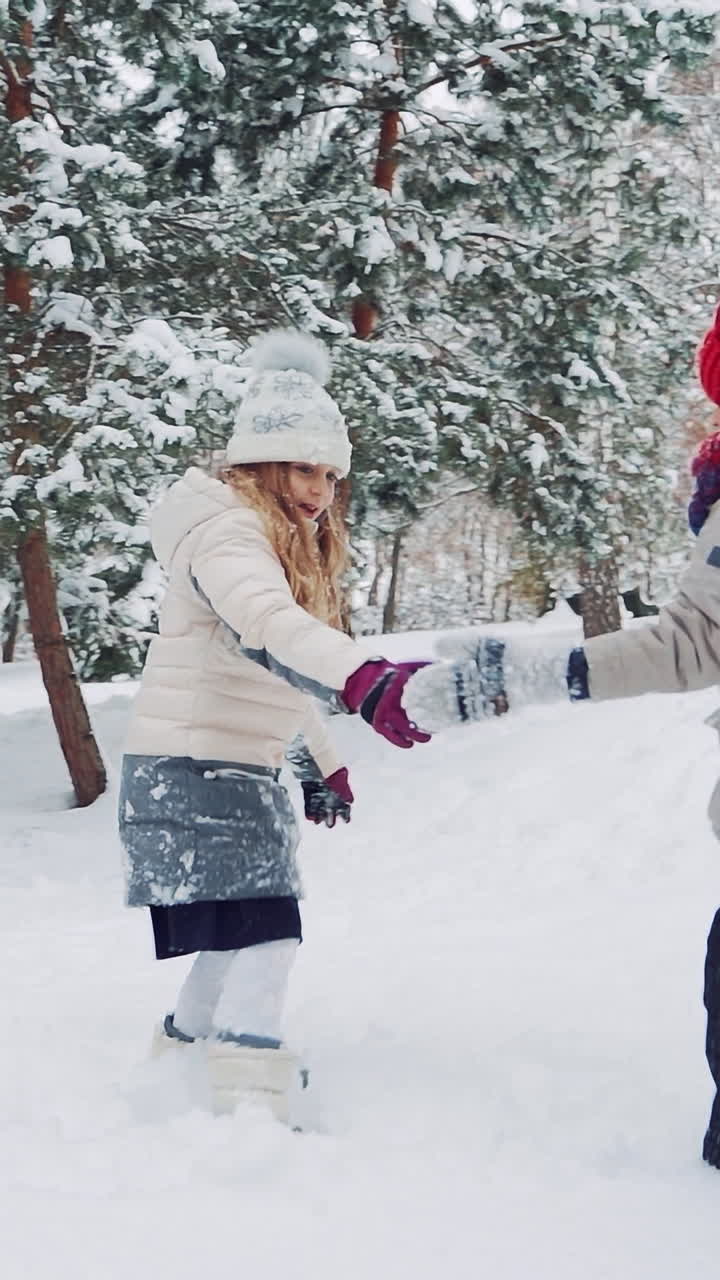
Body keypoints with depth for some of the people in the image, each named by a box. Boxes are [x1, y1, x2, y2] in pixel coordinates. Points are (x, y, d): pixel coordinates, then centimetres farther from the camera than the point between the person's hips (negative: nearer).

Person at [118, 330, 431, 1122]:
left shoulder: (293, 545, 15)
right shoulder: (225, 529, -18)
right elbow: (267, 626, -39)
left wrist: (321, 763, 28)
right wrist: (366, 681, -54)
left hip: (244, 771, 10)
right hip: (189, 769, -10)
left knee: (238, 935, 19)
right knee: (266, 934, -17)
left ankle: (180, 1047, 39)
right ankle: (253, 1113, -20)